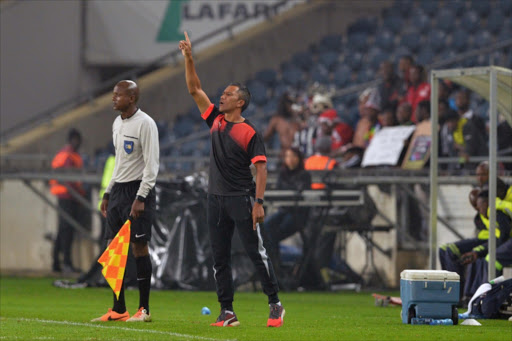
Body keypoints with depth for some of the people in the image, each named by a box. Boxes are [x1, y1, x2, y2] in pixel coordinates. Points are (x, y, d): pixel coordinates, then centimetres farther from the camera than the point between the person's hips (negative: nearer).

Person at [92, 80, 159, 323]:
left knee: (139, 247, -8)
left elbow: (152, 164, -15)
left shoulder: (145, 124, -11)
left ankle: (144, 309, -4)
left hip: (138, 189, -8)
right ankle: (118, 309, 10)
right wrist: (108, 193, 20)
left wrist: (140, 198, -21)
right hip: (118, 190, 8)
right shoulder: (117, 123, 15)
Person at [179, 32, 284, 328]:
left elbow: (261, 169, -11)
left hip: (242, 199, -7)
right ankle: (227, 313, 7)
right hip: (217, 200, 7)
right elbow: (195, 89, 13)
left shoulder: (250, 133, -7)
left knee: (257, 252, -5)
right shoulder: (216, 120, 10)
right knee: (220, 259, 5)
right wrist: (189, 58, 4)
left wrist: (258, 203, -20)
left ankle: (275, 305, 1)